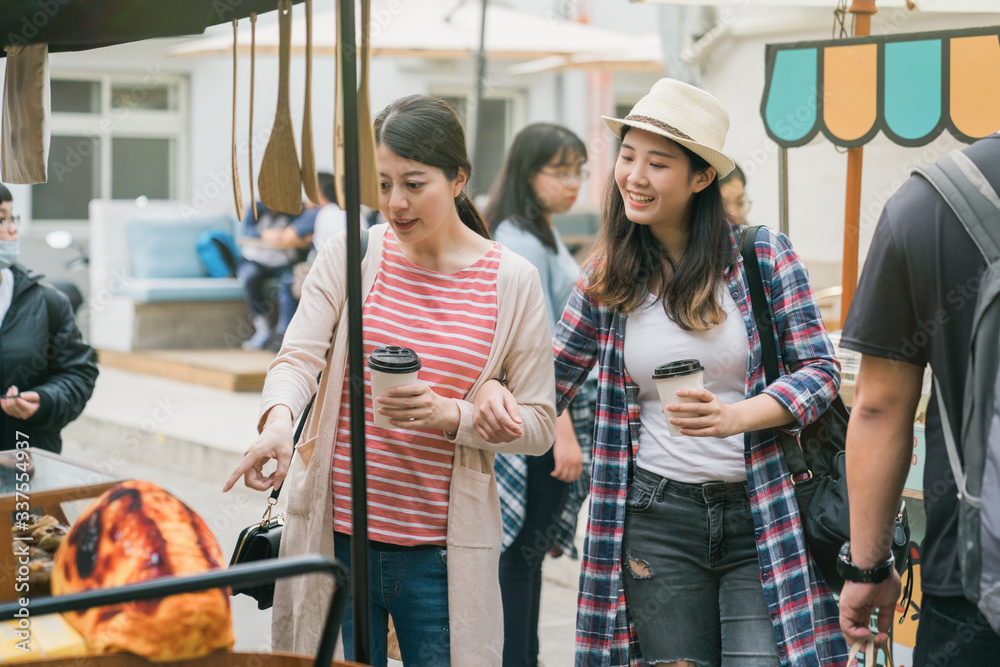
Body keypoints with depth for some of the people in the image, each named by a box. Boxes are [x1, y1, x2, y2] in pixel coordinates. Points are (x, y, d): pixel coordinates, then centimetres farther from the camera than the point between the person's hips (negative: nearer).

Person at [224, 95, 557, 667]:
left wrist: (451, 414, -16)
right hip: (337, 537, 1)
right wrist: (278, 420, -28)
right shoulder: (351, 255, 2)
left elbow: (539, 424, 1)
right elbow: (298, 358, -7)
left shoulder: (512, 281, 0)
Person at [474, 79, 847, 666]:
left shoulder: (765, 256, -2)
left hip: (761, 514, -2)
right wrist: (498, 391, -9)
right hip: (657, 521, 2)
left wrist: (734, 416, -20)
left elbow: (819, 370, -3)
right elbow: (552, 379, 13)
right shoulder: (609, 276, 6)